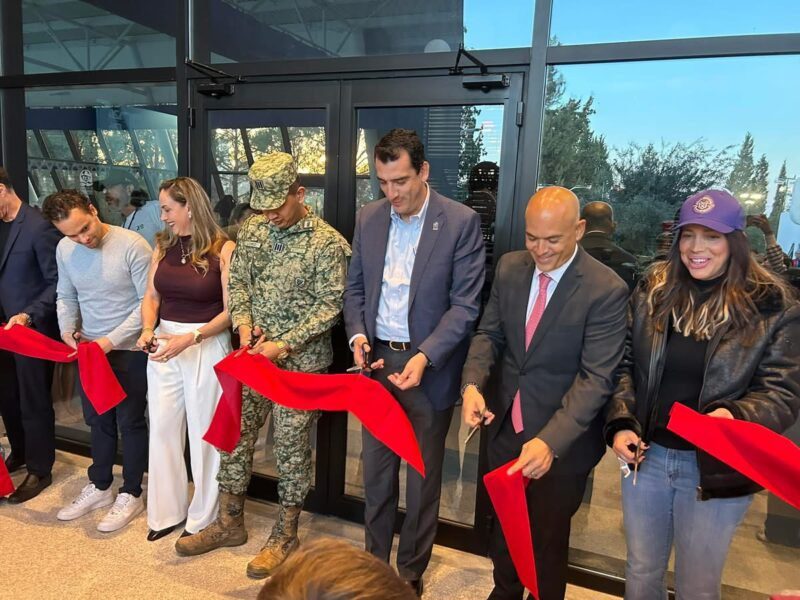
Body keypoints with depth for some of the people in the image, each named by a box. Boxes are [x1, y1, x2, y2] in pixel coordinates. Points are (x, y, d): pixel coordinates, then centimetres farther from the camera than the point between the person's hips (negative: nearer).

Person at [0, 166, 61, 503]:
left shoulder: (39, 228, -17)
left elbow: (58, 283, -17)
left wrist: (28, 315, -24)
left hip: (33, 330, -7)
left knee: (34, 403, 5)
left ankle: (39, 471, 21)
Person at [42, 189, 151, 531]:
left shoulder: (132, 245, -19)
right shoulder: (64, 249, 0)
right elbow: (66, 297, 13)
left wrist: (111, 340, -19)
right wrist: (67, 329, -6)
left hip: (130, 349, -6)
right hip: (89, 349, 6)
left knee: (129, 422, 6)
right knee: (97, 420, 18)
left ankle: (131, 494, 23)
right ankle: (100, 487, 36)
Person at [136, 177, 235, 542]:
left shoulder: (223, 250, -12)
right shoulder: (163, 246, 5)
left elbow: (230, 310, -13)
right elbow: (151, 297, 10)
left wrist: (190, 338, -22)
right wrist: (147, 330, -9)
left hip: (207, 346, -5)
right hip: (164, 345, 5)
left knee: (204, 432, 7)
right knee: (162, 429, 12)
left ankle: (204, 517, 26)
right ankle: (166, 511, 31)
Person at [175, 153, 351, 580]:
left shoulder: (327, 242, -13)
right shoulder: (253, 229, 4)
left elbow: (329, 307, -14)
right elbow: (238, 280, 9)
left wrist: (284, 345, -20)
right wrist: (243, 322, -9)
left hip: (300, 362, -5)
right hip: (253, 355, 6)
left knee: (292, 448, 6)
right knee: (235, 437, 14)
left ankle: (285, 536, 25)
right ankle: (229, 523, 33)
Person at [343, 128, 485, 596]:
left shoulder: (462, 222, -10)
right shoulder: (368, 218, 4)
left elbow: (465, 305, -12)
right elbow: (356, 288, 11)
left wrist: (425, 357, -23)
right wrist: (357, 333, -7)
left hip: (428, 367, -4)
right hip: (376, 360, 4)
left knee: (422, 478, 12)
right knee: (376, 473, 17)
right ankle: (374, 562, 38)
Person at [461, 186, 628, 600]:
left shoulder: (606, 290, -20)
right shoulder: (510, 267, -4)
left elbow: (596, 378, -23)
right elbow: (489, 333, 2)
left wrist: (550, 440, -34)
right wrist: (473, 383, -17)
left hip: (562, 441, -4)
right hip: (506, 428, 5)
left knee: (547, 539, 18)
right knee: (502, 529, 25)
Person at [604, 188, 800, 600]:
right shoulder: (653, 290, -1)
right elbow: (625, 365, 2)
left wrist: (734, 415, -29)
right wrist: (621, 424, -11)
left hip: (716, 468, -2)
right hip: (646, 455, 3)